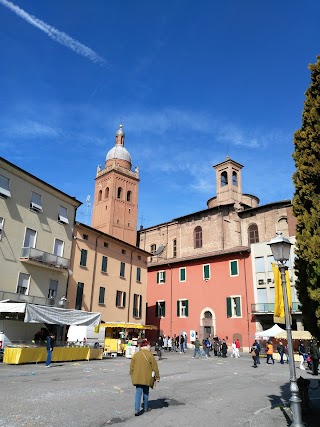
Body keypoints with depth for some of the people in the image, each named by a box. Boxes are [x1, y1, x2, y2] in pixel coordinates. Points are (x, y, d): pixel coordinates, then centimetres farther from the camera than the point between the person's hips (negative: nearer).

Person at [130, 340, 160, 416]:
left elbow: (132, 367, 6)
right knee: (146, 392, 16)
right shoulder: (150, 355, -9)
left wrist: (132, 376, 17)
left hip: (137, 377, 2)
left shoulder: (135, 355, 2)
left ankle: (136, 409, -9)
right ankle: (145, 408, 28)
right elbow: (155, 367, -5)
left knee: (138, 393, 3)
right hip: (147, 377, -2)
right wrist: (157, 376, 5)